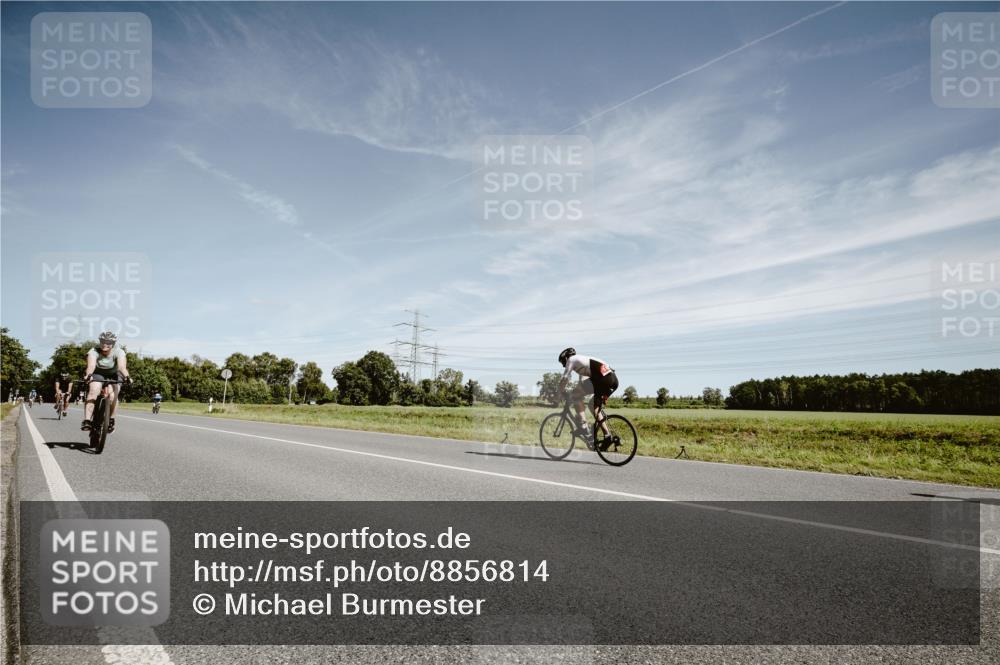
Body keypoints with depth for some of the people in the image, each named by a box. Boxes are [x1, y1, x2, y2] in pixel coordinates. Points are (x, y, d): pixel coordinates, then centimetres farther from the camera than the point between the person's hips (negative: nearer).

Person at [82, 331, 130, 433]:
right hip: (97, 374, 0)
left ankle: (111, 420, -2)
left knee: (113, 396, -23)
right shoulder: (94, 351, -23)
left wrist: (126, 377, -60)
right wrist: (88, 375, -62)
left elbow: (122, 366, -40)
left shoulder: (119, 352, -23)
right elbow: (91, 365, -41)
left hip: (113, 375, 0)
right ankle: (86, 420, -30)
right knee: (93, 391, -27)